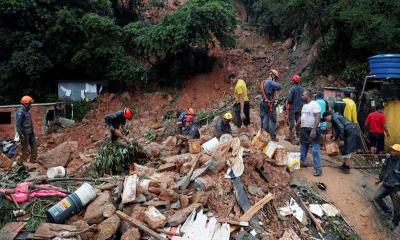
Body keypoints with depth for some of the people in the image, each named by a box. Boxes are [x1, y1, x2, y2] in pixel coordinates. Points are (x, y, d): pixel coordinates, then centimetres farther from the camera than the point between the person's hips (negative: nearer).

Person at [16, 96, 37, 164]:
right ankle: (19, 162, 17)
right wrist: (21, 135, -23)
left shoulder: (28, 111, 8)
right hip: (25, 134, -8)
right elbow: (18, 125, -21)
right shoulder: (20, 112, -19)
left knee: (34, 147, 13)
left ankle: (33, 160, 26)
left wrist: (32, 131, 21)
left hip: (31, 133, 8)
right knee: (25, 150, 2)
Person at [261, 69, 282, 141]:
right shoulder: (271, 82, -17)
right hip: (270, 104, -8)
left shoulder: (264, 82, 11)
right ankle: (272, 136, 1)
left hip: (264, 103, 9)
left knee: (265, 119, 13)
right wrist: (275, 81, -9)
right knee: (272, 120, -2)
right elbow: (279, 87, -24)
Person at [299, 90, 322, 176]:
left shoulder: (314, 104, -15)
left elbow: (318, 117, -21)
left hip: (312, 130, -9)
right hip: (304, 129, 9)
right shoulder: (304, 105, 13)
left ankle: (318, 168, -5)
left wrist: (314, 130, -27)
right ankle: (301, 162, 33)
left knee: (315, 150, -8)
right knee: (303, 147, 19)